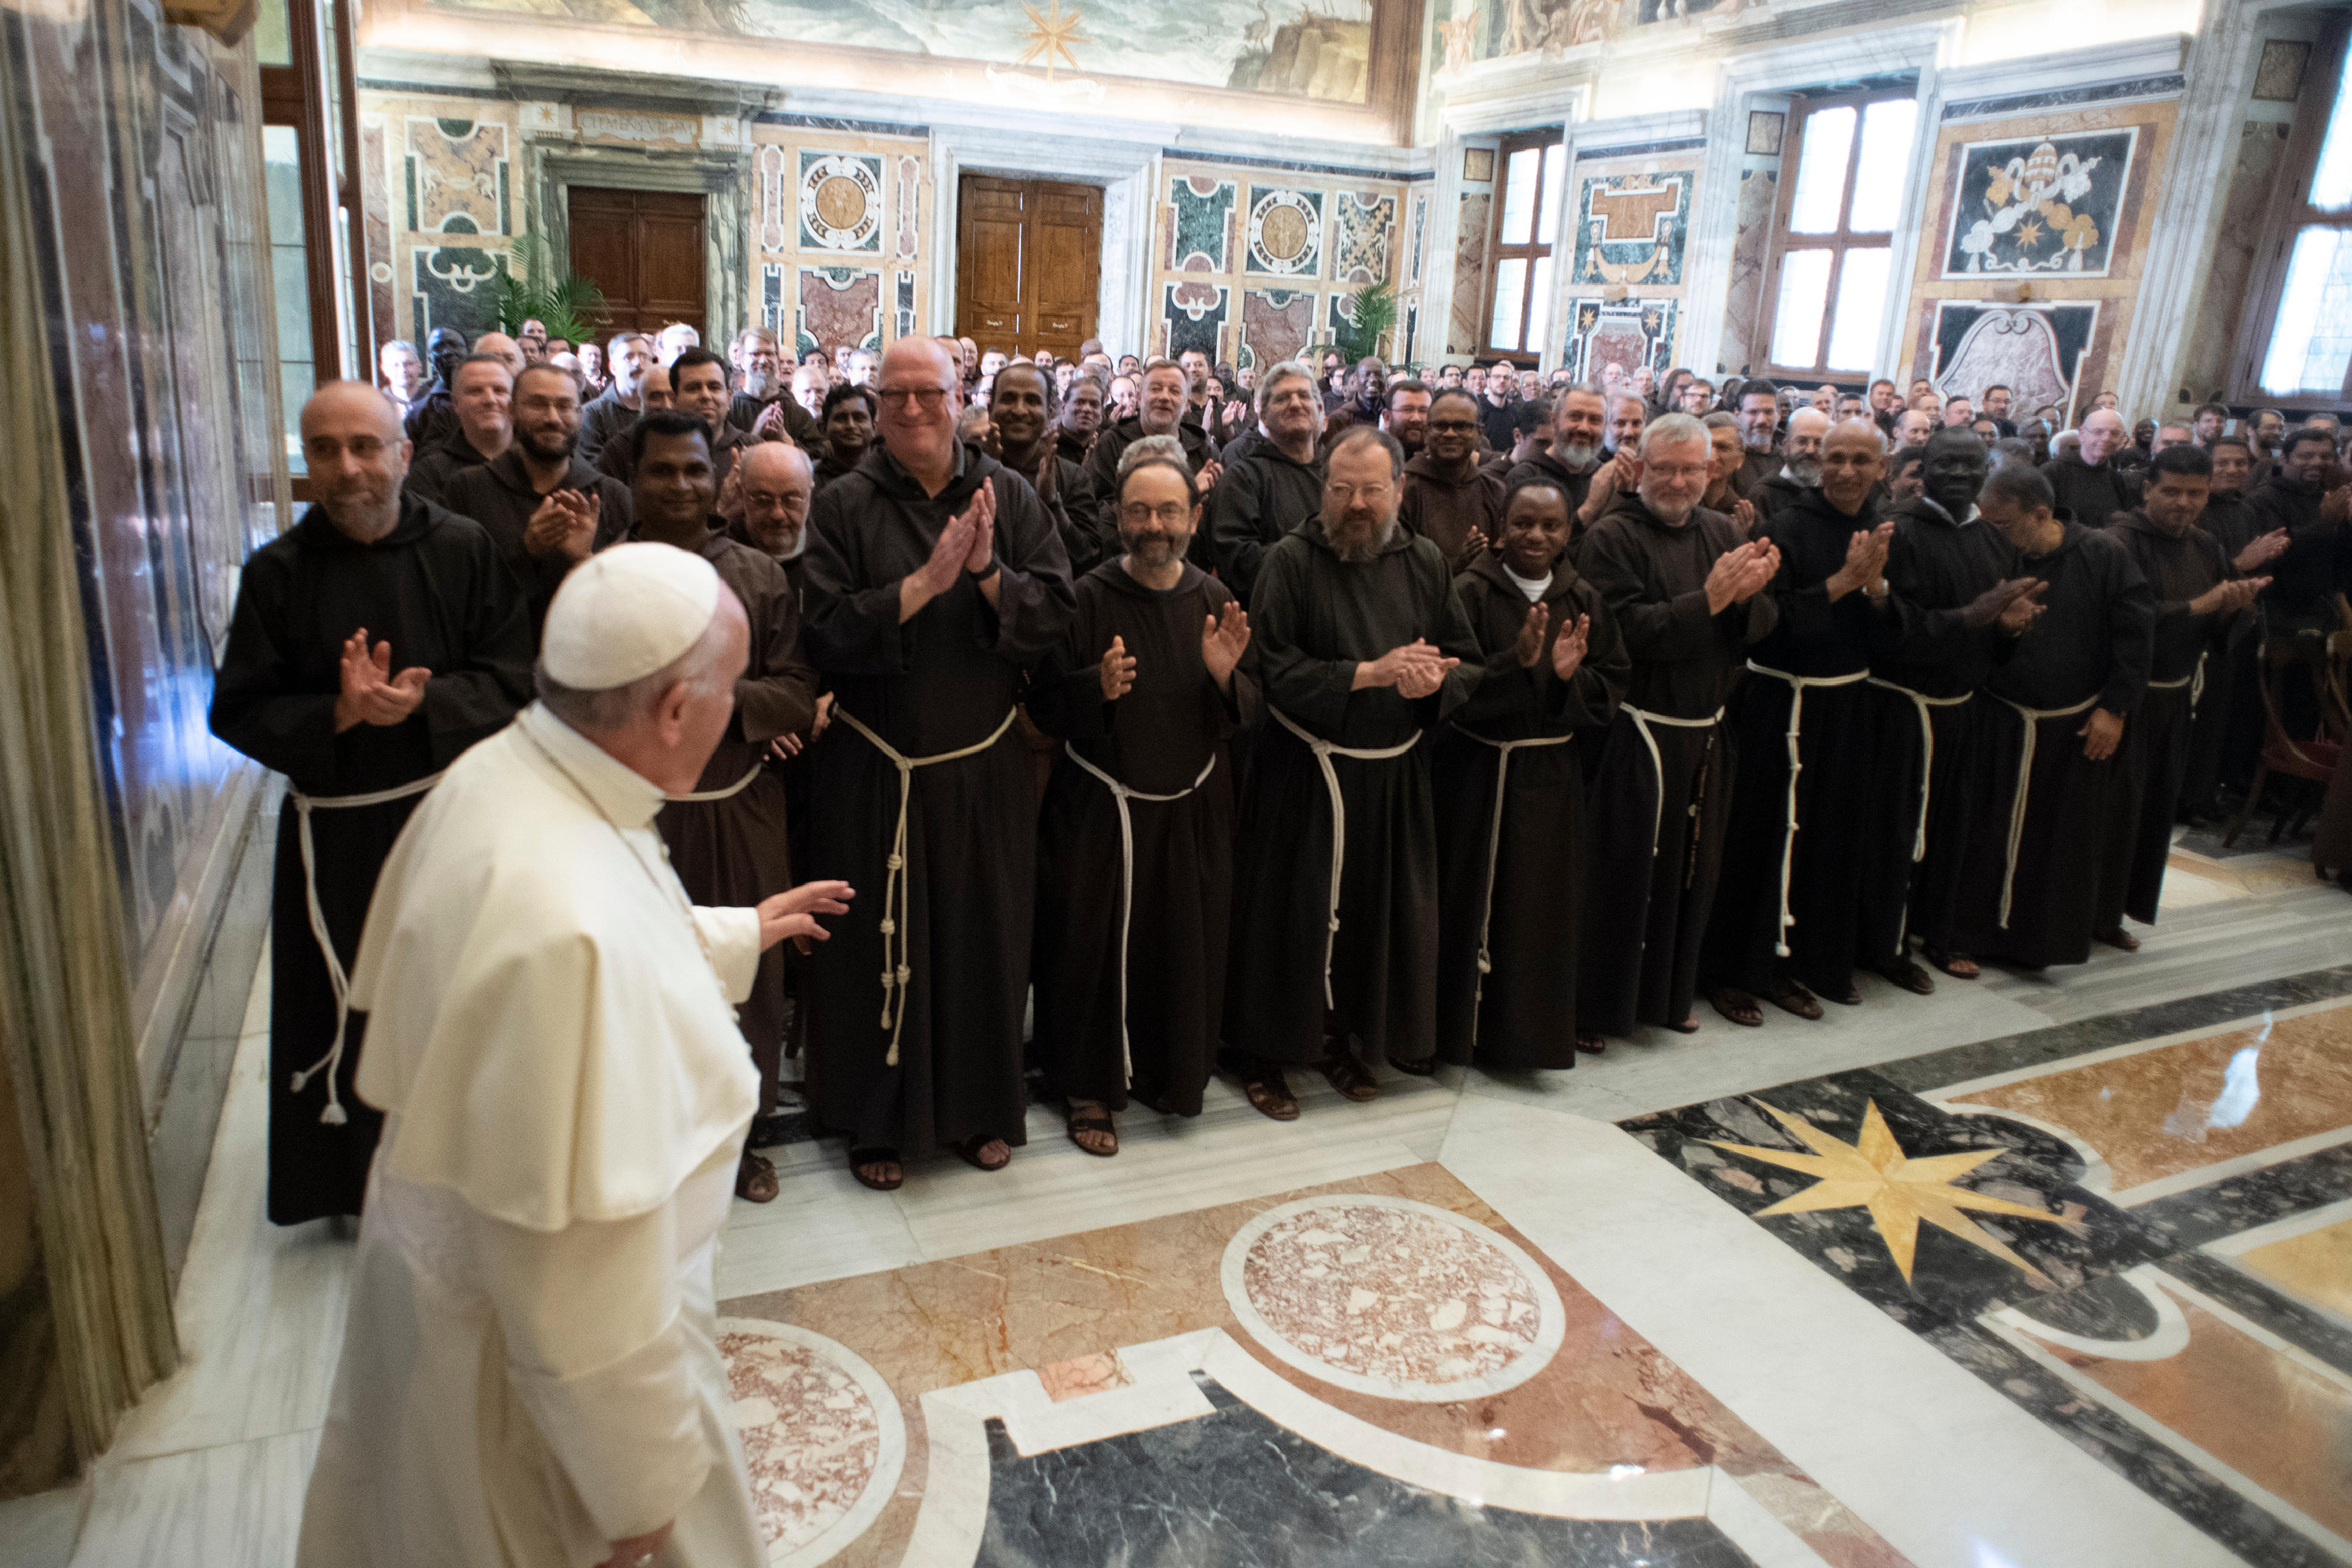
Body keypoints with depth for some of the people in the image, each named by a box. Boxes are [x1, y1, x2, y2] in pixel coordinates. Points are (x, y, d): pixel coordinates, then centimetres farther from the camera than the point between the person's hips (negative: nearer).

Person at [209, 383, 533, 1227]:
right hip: (337, 831, 0)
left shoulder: (464, 550, -4)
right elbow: (239, 711, -3)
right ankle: (363, 1180, 30)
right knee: (349, 1008, 9)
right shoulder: (277, 572, -2)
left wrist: (422, 703, -23)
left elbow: (512, 679, -7)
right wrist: (338, 713, -19)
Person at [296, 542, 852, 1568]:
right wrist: (641, 1484, -19)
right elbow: (579, 1263, -33)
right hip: (532, 1356, -8)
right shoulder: (576, 927, -40)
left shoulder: (499, 770, -11)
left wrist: (739, 935, 23)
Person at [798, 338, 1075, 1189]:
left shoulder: (1008, 494, 2)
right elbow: (827, 633, -14)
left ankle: (978, 1105, 31)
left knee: (984, 936, 12)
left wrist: (988, 572, -21)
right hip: (875, 773, -2)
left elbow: (1056, 613, -5)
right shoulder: (845, 504, -4)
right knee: (881, 945, 8)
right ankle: (880, 1119, 26)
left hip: (984, 767, 2)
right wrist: (925, 582, -21)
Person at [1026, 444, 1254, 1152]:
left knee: (1184, 948, 12)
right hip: (1099, 811, -3)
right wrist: (1098, 688, -27)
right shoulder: (1087, 598, -10)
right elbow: (1044, 707, -9)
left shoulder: (1214, 601, 1)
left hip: (1191, 812, 4)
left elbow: (1243, 716, 4)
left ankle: (1170, 1073, 34)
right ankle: (1090, 1088, 23)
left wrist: (1224, 675, -17)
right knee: (1095, 945, 3)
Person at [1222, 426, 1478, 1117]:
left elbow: (1469, 663, 7)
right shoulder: (1289, 560, -9)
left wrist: (1436, 680, -15)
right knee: (1292, 912, 2)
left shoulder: (1424, 563, 5)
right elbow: (1272, 668, -18)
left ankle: (1342, 1036, 32)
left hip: (1394, 775, 4)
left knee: (1373, 910, 12)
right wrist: (1370, 673, -21)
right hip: (1304, 773, -4)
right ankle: (1264, 1053, 19)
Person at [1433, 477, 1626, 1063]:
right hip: (1477, 772, -3)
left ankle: (1532, 1030, 28)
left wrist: (1571, 676, -18)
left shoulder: (1585, 601, 3)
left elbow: (1611, 690, 2)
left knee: (1543, 904, 10)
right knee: (1475, 900, 4)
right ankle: (1464, 1029, 22)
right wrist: (1517, 660, -27)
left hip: (1552, 775, 4)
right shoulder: (1470, 593, -8)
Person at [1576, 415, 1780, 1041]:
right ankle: (1594, 1006, 13)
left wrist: (1748, 594, -17)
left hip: (1707, 731, 6)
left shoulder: (1724, 533, 10)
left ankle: (1668, 993, 32)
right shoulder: (1612, 537, -9)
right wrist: (1709, 599, -24)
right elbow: (1628, 631, -21)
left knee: (1692, 867, 15)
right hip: (1639, 731, -6)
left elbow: (1765, 624, 4)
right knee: (1623, 869, -1)